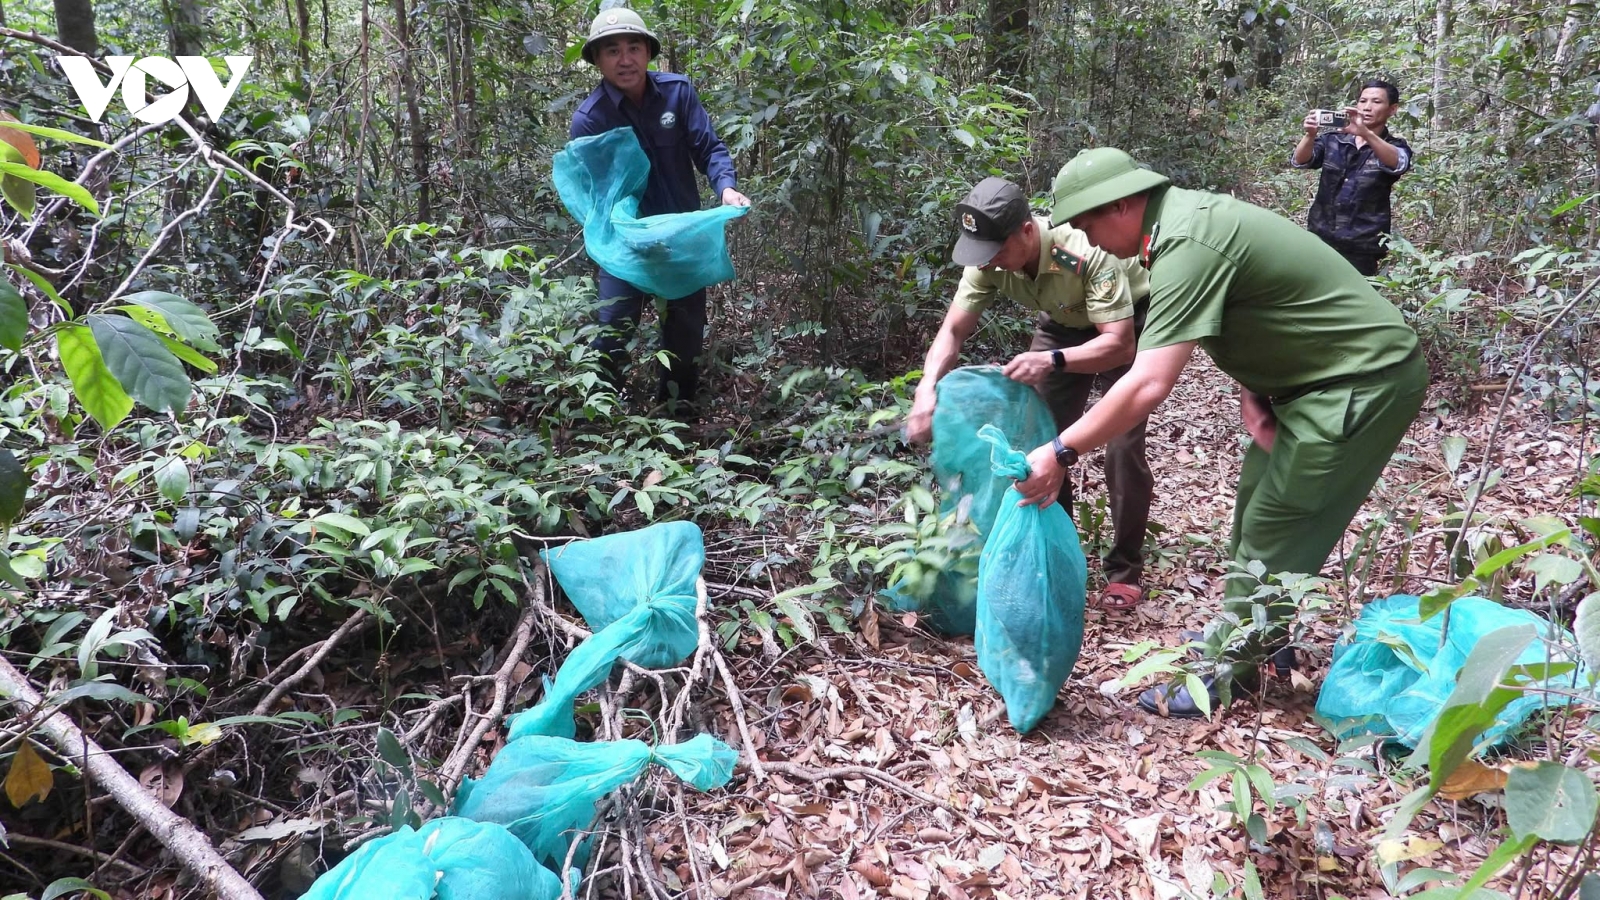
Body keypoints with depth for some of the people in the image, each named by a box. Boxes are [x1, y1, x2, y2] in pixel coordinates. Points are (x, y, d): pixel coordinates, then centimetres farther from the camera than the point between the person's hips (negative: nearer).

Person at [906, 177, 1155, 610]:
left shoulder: (1087, 253, -40)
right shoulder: (989, 260, -24)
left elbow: (1119, 344, -39)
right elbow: (953, 331, -17)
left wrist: (1052, 361, -54)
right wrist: (927, 388, -35)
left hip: (1126, 325, -5)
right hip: (1064, 323, 5)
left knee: (1123, 447, -13)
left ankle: (1125, 570, 2)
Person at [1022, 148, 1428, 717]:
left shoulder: (1185, 246, -27)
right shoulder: (1184, 215, 4)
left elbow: (1148, 386, -34)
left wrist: (1061, 452, -28)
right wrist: (1251, 394, -1)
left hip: (1364, 381, -10)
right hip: (1324, 373, 10)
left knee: (1274, 529, -4)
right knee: (1256, 504, 17)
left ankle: (1228, 672, 8)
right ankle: (1260, 638, 32)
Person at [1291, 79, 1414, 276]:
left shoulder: (1396, 147, 3)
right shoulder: (1332, 140, 10)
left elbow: (1398, 163, -20)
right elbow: (1300, 161, -7)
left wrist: (1366, 133, -37)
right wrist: (1310, 135, -29)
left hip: (1361, 247, -2)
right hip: (1320, 238, 2)